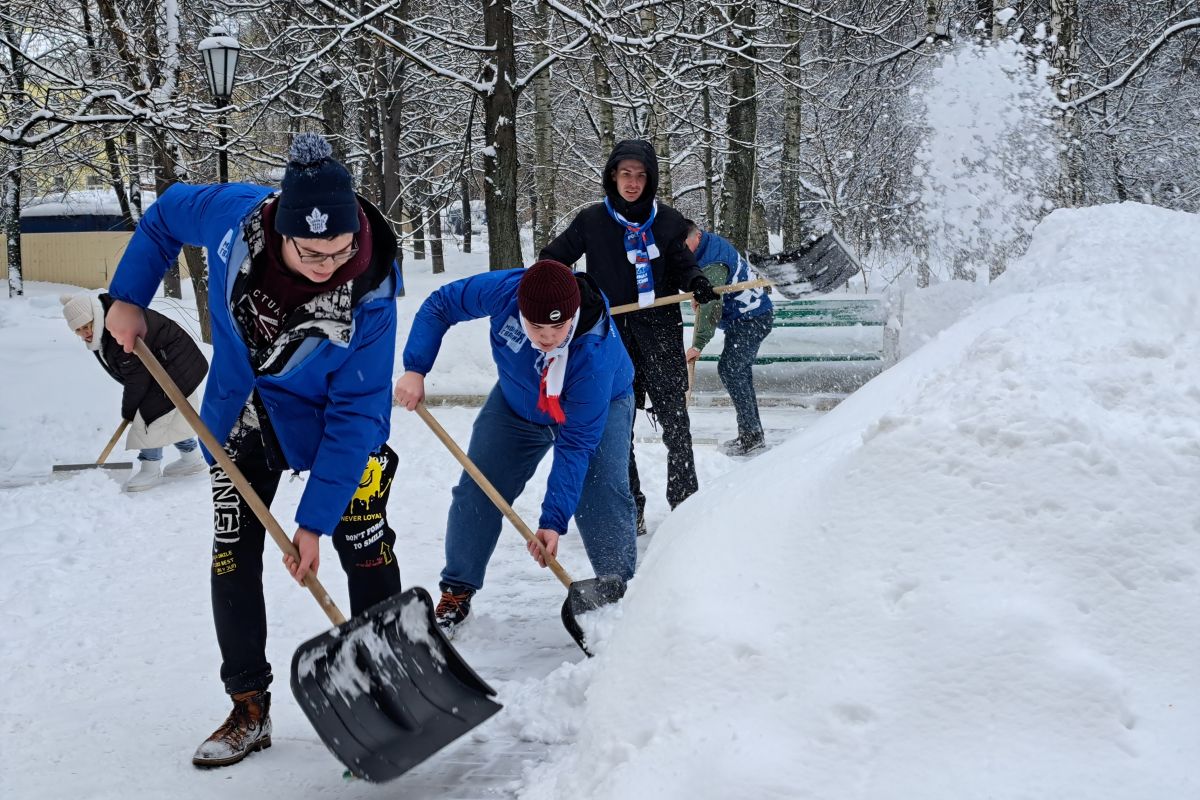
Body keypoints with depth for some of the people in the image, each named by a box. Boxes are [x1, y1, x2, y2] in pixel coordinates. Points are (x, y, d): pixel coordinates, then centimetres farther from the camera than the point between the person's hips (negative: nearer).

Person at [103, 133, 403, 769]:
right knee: (232, 556, 5)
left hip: (329, 421, -3)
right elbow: (165, 214, -2)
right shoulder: (233, 214, -27)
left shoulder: (369, 294, -34)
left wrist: (314, 522, -27)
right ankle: (249, 709, 18)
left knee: (365, 548, -5)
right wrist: (128, 298, -3)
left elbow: (355, 415, -29)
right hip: (240, 415, 3)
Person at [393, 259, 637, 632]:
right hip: (518, 402, 4)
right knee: (477, 490, 1)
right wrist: (415, 369, -25)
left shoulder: (596, 354, -42)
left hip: (598, 407, -3)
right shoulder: (503, 290, -35)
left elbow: (576, 444, -38)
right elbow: (440, 305, -16)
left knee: (604, 496, -21)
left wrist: (553, 521, -39)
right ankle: (456, 594, 15)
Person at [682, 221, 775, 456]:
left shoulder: (713, 264, -26)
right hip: (754, 315, 11)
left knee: (729, 369, -14)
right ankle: (753, 434, 20)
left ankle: (751, 435, -11)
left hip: (751, 320, -11)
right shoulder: (713, 242, 6)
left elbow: (711, 307, -30)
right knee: (740, 371, 13)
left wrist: (698, 345, -29)